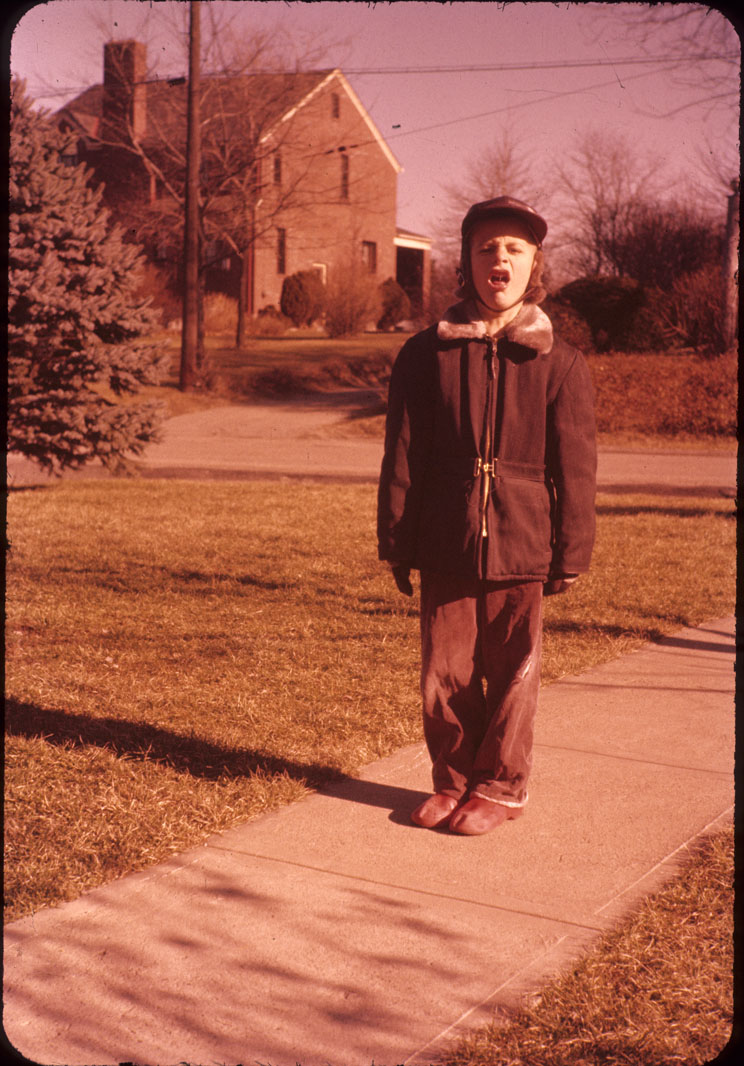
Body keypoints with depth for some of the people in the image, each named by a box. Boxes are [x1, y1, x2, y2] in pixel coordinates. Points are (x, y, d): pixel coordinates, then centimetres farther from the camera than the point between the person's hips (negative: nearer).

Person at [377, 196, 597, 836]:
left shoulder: (559, 364, 0)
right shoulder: (427, 354, 3)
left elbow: (575, 470, 2)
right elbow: (402, 457, 5)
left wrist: (571, 554, 0)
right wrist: (397, 542, 3)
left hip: (521, 548, -1)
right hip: (446, 549, 1)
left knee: (512, 675, 8)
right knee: (445, 673, 8)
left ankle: (501, 787, 25)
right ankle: (454, 780, 27)